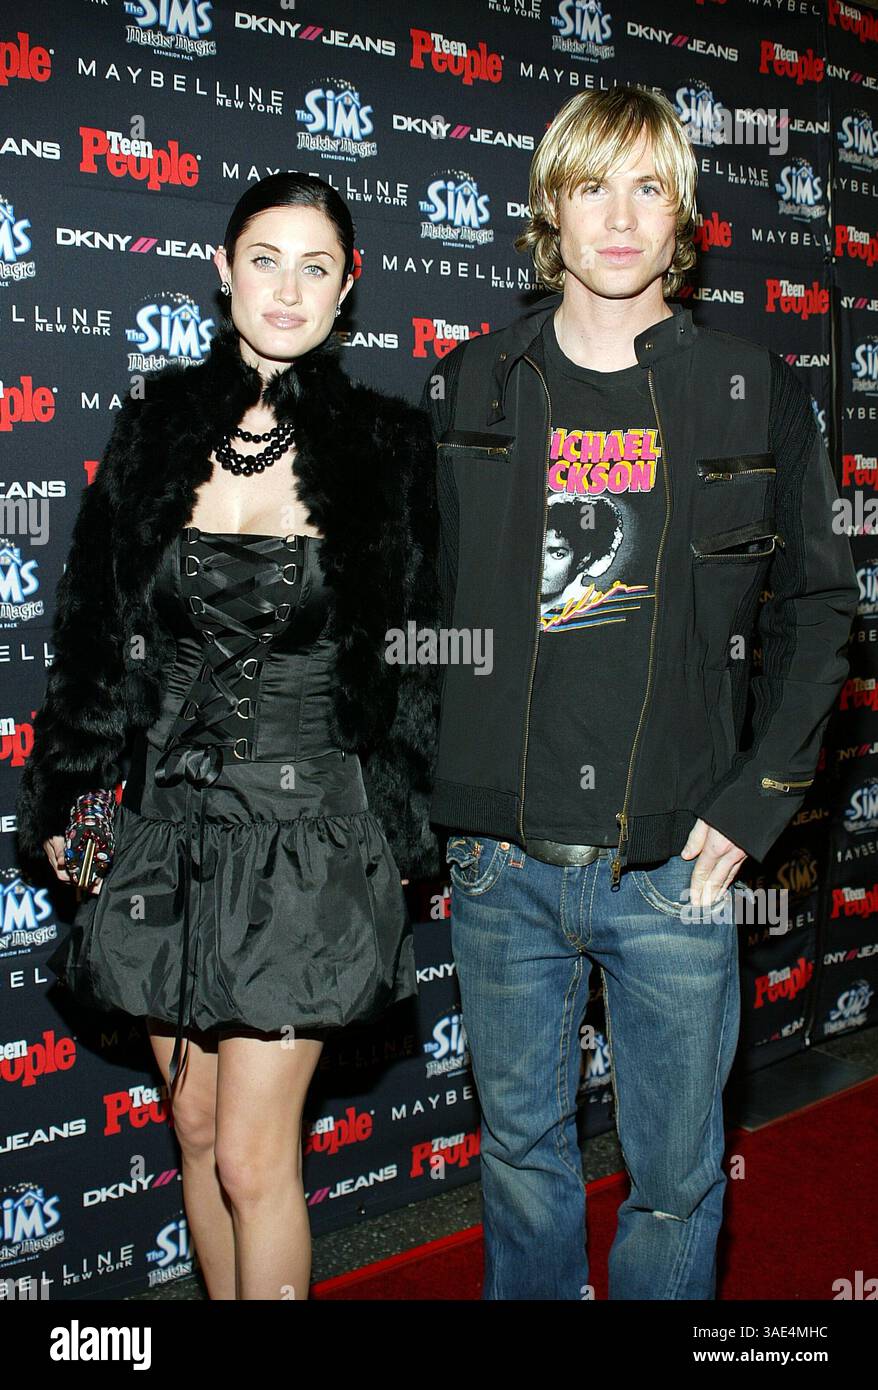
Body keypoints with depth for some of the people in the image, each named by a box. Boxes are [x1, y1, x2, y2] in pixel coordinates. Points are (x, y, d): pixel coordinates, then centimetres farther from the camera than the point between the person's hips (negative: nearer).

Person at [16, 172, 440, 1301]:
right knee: (197, 1131, 16)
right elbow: (97, 631, 9)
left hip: (308, 832, -3)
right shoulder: (160, 427, 5)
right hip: (171, 818, 4)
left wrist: (404, 829, 2)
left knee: (253, 1158, 1)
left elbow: (413, 655, 3)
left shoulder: (382, 447, -2)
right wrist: (57, 796, 7)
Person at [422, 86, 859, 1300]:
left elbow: (816, 603, 5)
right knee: (522, 1145, 18)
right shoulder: (470, 388, 4)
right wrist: (438, 791, 1)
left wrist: (759, 802, -4)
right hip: (503, 862, 2)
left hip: (676, 867, -1)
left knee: (678, 1172, 12)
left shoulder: (756, 394, 1)